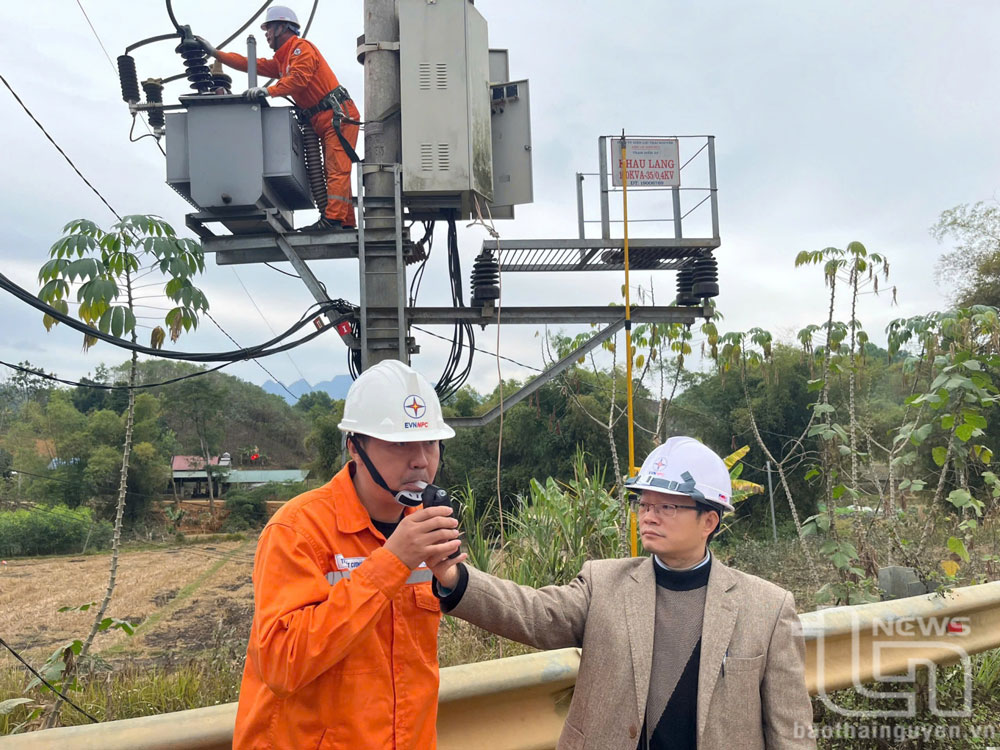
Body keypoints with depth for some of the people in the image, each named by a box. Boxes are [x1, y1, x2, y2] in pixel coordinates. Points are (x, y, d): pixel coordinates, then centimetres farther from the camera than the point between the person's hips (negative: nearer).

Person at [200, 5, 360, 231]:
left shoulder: (302, 48, -4)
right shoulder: (281, 61, 26)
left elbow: (298, 79, -21)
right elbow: (251, 64, 25)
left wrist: (268, 91, -28)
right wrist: (215, 52, 23)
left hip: (339, 115, -10)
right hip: (325, 121, 10)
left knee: (337, 170, -17)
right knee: (336, 172, 4)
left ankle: (332, 219, -27)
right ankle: (347, 223, 2)